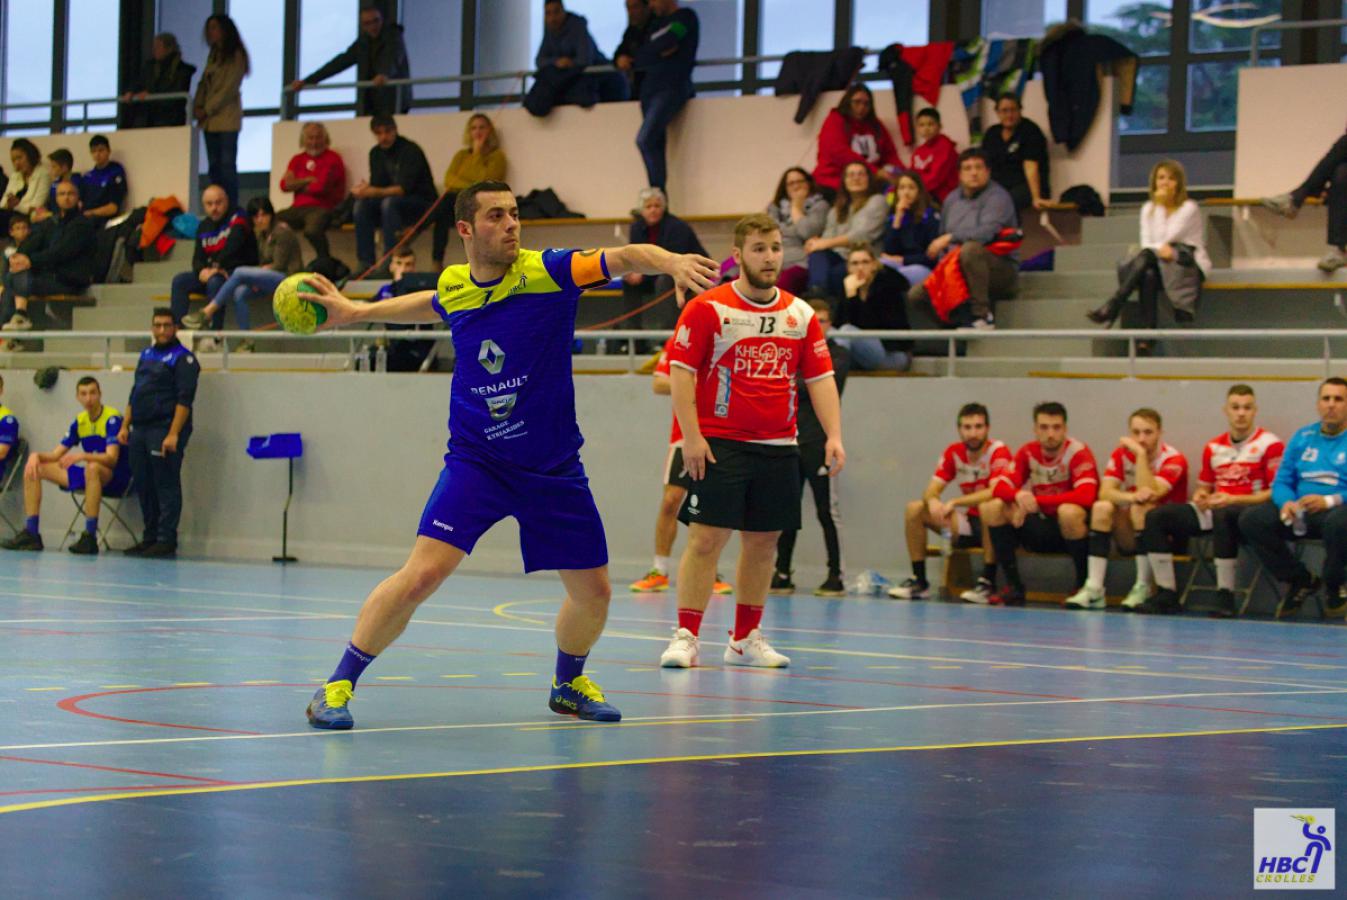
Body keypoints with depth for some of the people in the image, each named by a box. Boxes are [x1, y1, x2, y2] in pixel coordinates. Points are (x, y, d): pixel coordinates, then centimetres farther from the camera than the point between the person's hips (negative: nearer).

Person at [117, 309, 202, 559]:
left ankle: (167, 541, -4)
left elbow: (184, 400, -12)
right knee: (144, 487, 10)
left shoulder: (183, 358, -5)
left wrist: (173, 434, -19)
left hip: (165, 432, -8)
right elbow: (134, 394, 24)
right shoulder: (146, 355, 19)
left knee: (166, 487, -6)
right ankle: (150, 538, 18)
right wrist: (125, 426, 16)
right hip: (140, 430, 8)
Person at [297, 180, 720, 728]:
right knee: (423, 573, -18)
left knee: (593, 591, 8)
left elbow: (623, 257, -27)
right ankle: (338, 686, -6)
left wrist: (672, 263, -47)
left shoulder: (546, 272, -12)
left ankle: (568, 685, 38)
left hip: (553, 471, 1)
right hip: (474, 461, 0)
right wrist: (355, 311, 28)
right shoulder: (453, 287, -2)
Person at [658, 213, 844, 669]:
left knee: (764, 542, 8)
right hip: (719, 444, -5)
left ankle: (745, 639, 19)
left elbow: (820, 378, 9)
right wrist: (691, 436, -14)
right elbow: (681, 371, -6)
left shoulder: (801, 315, 9)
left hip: (778, 447, 5)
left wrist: (833, 436, -3)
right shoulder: (707, 308, -4)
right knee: (706, 538, -9)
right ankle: (686, 637, -6)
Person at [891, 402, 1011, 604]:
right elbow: (930, 491, -3)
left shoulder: (998, 452, -16)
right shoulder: (953, 453, 1)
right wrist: (933, 501, -29)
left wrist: (954, 503, -32)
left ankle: (988, 582, -31)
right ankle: (919, 581, -6)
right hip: (969, 522, 6)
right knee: (914, 509, -8)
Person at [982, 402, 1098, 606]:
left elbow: (1086, 496, -29)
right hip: (1041, 529, 5)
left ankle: (1084, 585, -18)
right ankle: (1013, 586, -10)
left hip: (1071, 529, -5)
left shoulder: (1078, 452, -15)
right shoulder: (1028, 452, 1)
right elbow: (1000, 486, -8)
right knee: (992, 507, -13)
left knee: (1069, 511, -38)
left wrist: (1037, 501, -30)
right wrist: (1018, 495, -33)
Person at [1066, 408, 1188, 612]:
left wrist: (1141, 453, -28)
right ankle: (1094, 589, -28)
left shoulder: (1173, 459, -13)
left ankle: (1142, 588, -24)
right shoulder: (1121, 454, 0)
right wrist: (1131, 497, -35)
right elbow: (1105, 493, -15)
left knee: (1141, 508, -32)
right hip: (1130, 537, 4)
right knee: (1102, 507, -23)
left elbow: (1150, 494, -29)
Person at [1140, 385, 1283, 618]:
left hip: (1250, 511, -7)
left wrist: (1234, 499, -16)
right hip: (1213, 510, 7)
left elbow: (1276, 493, -9)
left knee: (1222, 516, -41)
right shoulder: (1213, 447, 16)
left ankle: (1225, 596, -34)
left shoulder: (1269, 444, -4)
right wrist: (1199, 496, 1)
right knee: (1156, 516, -8)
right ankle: (1166, 593, -13)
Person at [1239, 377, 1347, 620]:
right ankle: (1301, 581, 0)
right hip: (1300, 513, 5)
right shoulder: (1302, 437, 17)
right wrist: (1286, 502, -9)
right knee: (1251, 519, -17)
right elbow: (1281, 482, 14)